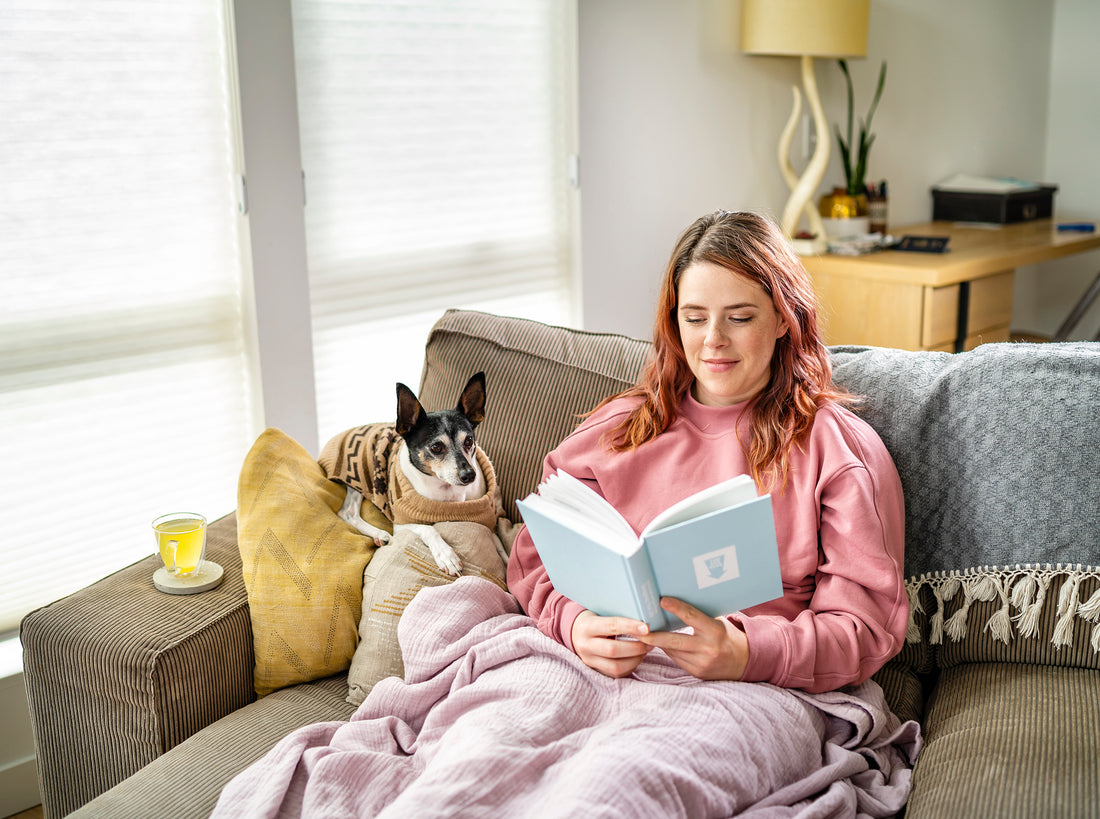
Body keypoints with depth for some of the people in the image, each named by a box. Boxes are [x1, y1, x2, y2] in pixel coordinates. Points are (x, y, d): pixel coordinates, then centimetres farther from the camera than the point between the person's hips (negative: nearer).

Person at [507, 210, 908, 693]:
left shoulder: (841, 448, 7)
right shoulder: (618, 427, 17)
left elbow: (868, 623, -2)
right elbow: (536, 558, 11)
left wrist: (747, 654, -22)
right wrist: (575, 623, -13)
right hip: (606, 671, 3)